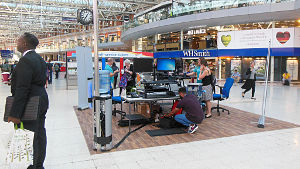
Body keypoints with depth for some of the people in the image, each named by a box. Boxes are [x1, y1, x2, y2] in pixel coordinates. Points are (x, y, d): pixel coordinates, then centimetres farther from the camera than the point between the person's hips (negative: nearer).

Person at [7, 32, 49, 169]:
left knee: (36, 134, 0)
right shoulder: (39, 59, 12)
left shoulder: (25, 60, -18)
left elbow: (22, 89, -23)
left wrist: (14, 113, -22)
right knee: (40, 133, 15)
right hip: (41, 101, 10)